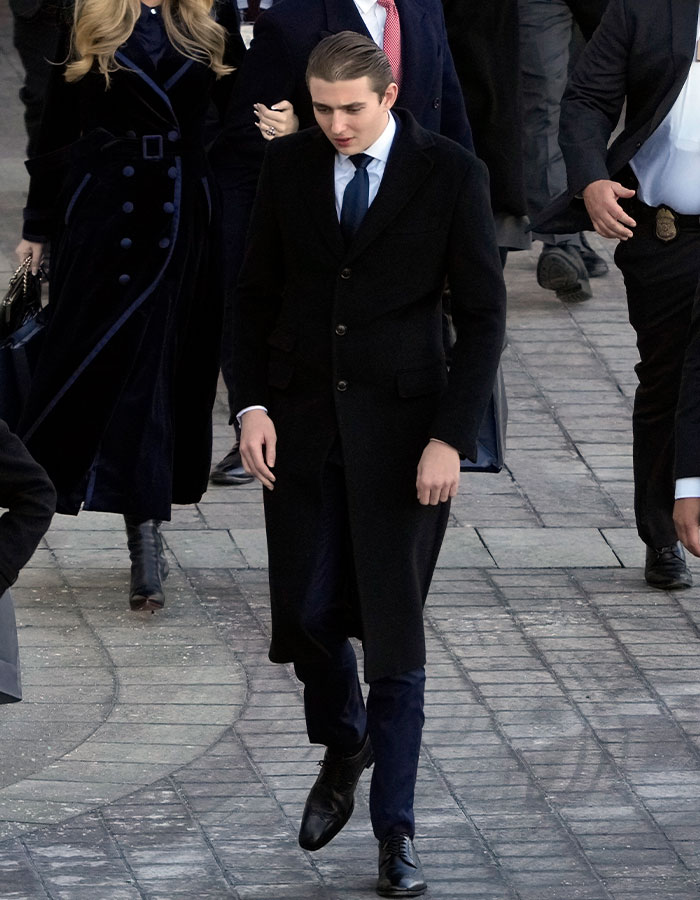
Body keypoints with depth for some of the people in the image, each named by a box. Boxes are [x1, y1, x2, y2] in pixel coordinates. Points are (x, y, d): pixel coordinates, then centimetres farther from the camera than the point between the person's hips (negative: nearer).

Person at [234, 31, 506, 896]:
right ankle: (342, 749, 35)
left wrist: (450, 437, -13)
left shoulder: (450, 174, -8)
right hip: (300, 419, 3)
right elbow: (257, 294, 8)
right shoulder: (288, 165, 1)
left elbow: (482, 314, -6)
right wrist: (252, 406, -4)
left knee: (392, 625, -2)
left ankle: (395, 830, 5)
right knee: (307, 610, 4)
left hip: (400, 424, -3)